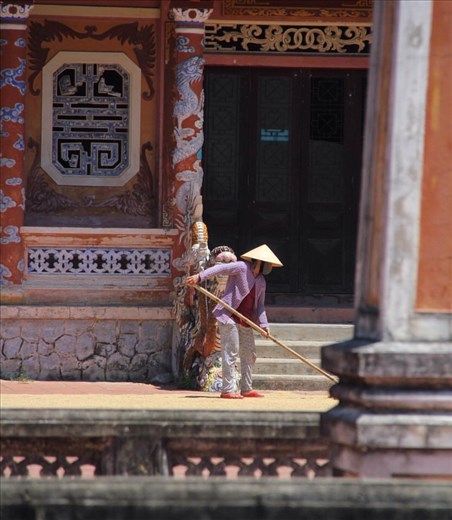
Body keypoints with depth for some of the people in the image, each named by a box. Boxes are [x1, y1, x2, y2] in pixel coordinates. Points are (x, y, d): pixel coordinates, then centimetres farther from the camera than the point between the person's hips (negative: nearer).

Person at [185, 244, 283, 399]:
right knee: (231, 352, -10)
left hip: (246, 321, 9)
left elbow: (260, 305, 15)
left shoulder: (261, 282, 13)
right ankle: (228, 390, -9)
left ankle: (246, 389, 23)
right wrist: (200, 276, -31)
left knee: (249, 354, 13)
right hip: (229, 317, -9)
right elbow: (220, 269, -19)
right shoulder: (241, 268, -9)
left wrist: (263, 324, 3)